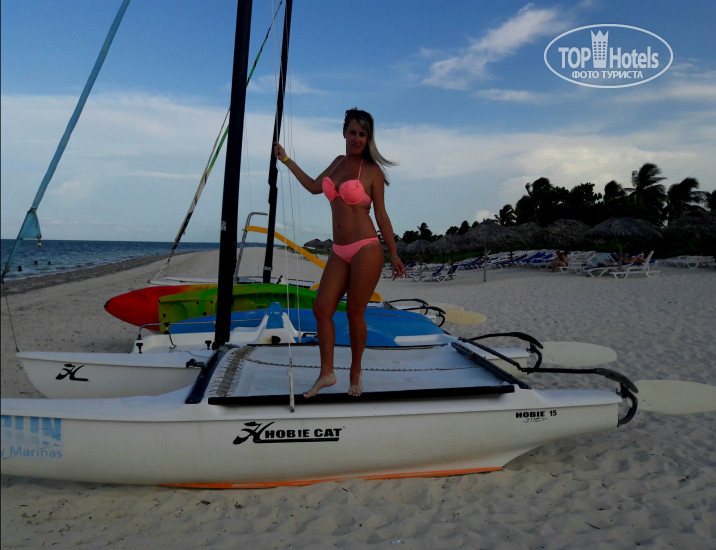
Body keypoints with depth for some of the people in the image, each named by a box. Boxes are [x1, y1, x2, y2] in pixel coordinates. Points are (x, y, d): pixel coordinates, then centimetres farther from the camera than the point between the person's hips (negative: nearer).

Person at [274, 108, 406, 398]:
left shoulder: (372, 170, -3)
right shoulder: (338, 162, 14)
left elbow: (381, 215, -1)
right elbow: (314, 187, 28)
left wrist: (394, 255, -2)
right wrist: (286, 159, 34)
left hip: (366, 249, -6)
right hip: (340, 252, 6)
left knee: (354, 313, 0)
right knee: (322, 308, 0)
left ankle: (355, 374, 19)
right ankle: (326, 373, 12)